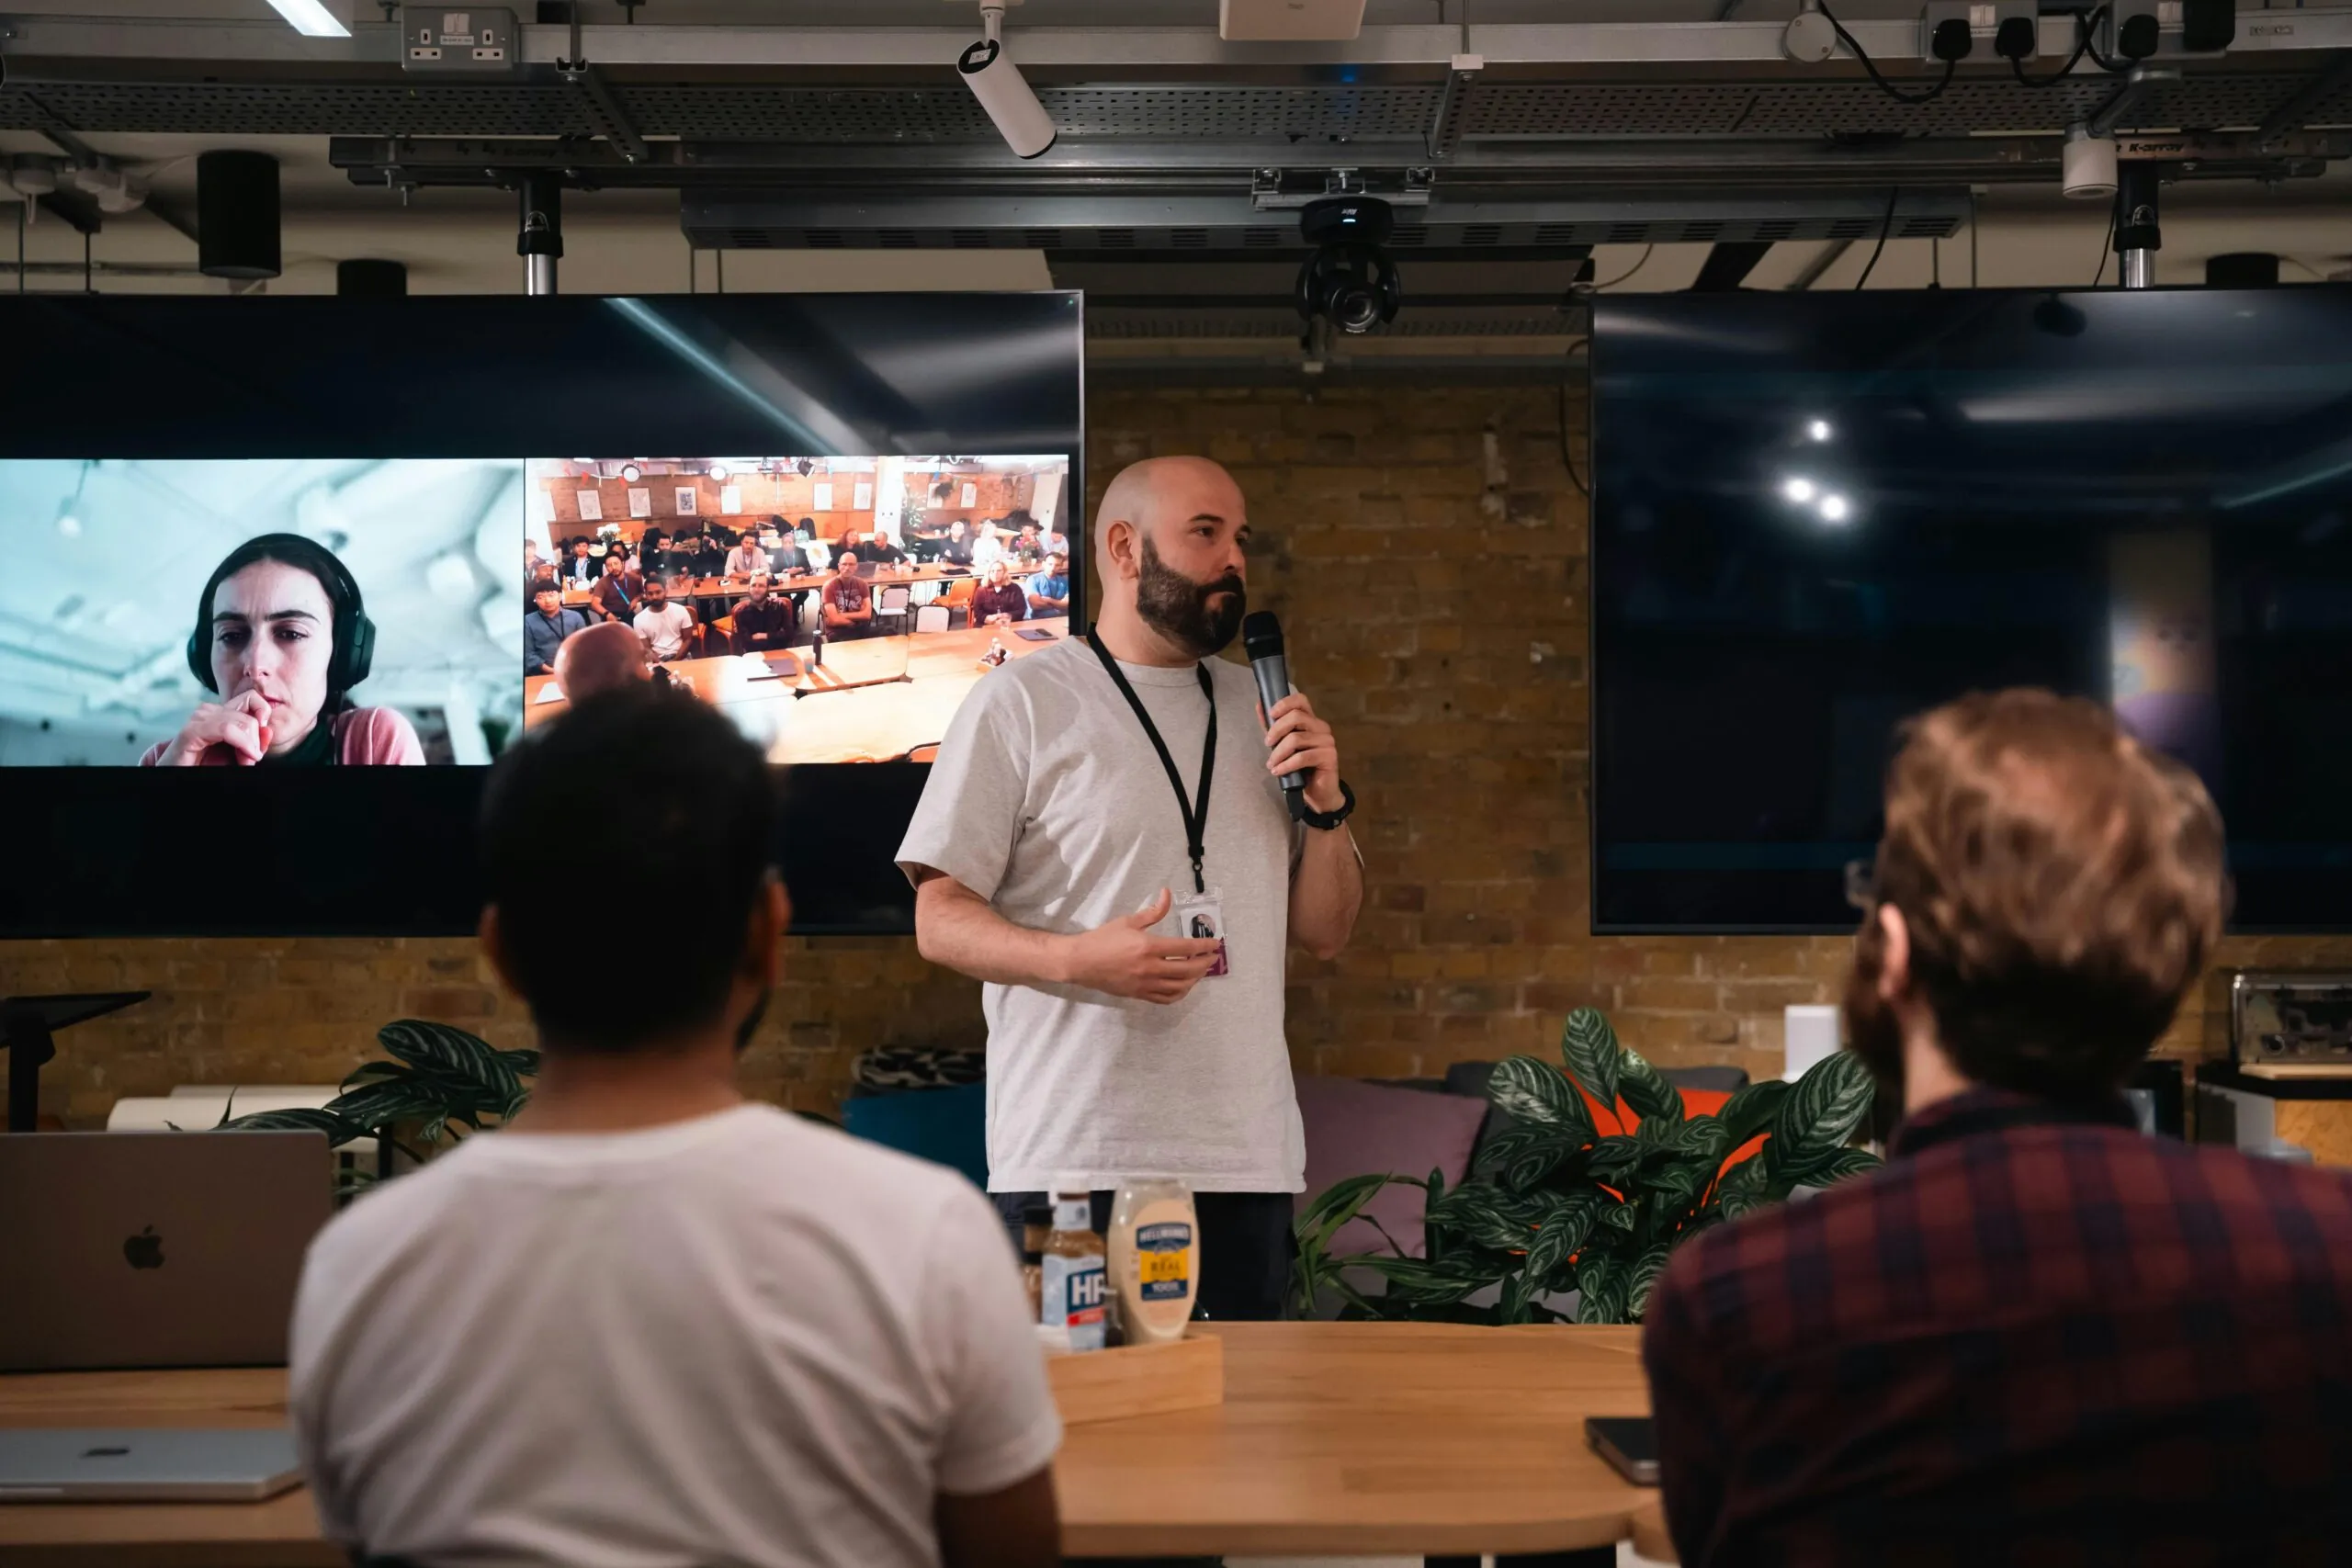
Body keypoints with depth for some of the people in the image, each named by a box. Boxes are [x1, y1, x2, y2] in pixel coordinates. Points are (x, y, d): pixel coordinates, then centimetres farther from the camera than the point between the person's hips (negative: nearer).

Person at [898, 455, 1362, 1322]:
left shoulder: (1262, 708, 17)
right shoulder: (1022, 702, 0)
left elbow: (1324, 931, 17)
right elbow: (940, 921, -5)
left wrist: (1326, 807, 0)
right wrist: (1080, 959, -21)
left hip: (1248, 1159, 5)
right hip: (1071, 1158, -5)